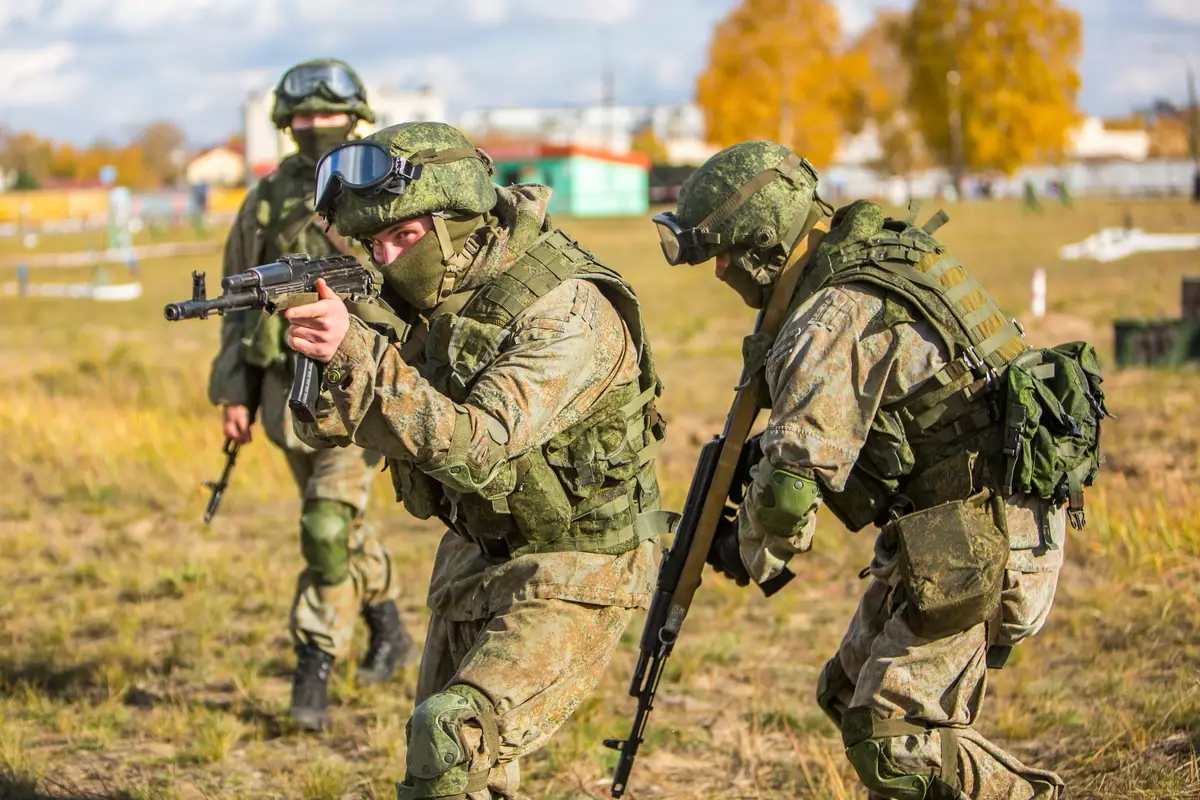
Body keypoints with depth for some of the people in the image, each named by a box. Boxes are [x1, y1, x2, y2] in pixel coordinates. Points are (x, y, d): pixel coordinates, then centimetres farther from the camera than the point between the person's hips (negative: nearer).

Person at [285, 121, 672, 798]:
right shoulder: (443, 289, -2)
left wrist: (357, 351, -39)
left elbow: (475, 448, -35)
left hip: (571, 575, -9)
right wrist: (326, 361, -24)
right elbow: (337, 424, -2)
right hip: (476, 557, 9)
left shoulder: (566, 308, -25)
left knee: (456, 736, -23)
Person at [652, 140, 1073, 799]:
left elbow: (793, 483, -23)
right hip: (935, 527, 10)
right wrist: (759, 454, 15)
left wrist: (751, 553, -4)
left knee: (890, 735, -10)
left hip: (971, 540, -10)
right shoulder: (875, 249, 9)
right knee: (851, 697, 18)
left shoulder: (835, 321, -22)